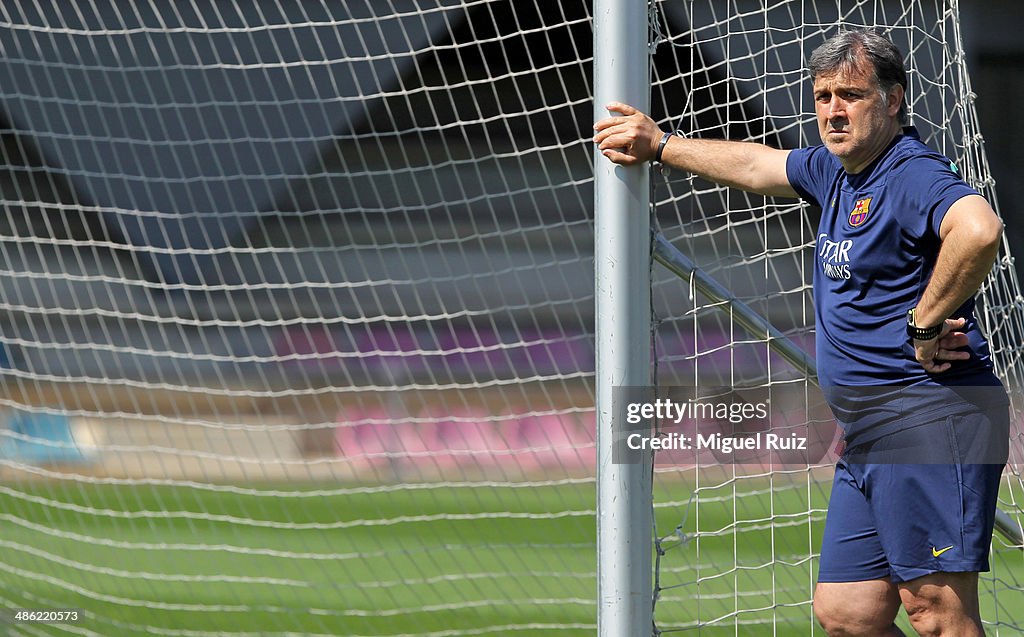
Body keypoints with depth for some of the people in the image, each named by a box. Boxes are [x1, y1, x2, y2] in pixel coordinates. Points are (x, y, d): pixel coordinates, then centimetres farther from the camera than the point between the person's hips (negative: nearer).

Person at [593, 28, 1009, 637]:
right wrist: (660, 145, 41)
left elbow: (979, 230, -35)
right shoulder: (837, 171, 17)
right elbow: (753, 163, 35)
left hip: (929, 420, -10)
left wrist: (924, 325, -25)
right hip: (868, 436, 10)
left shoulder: (915, 175, -14)